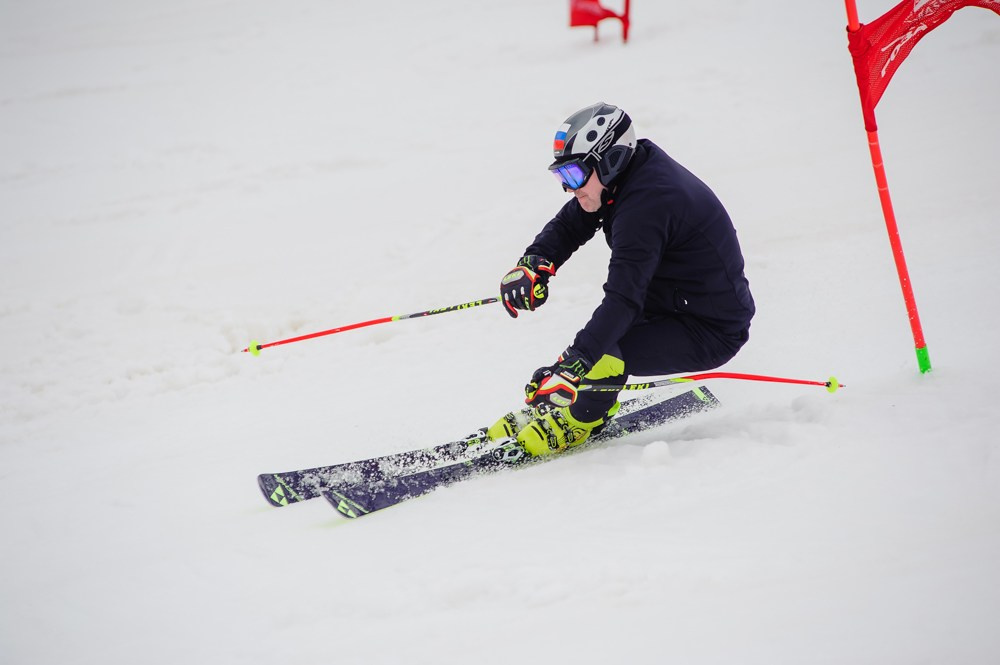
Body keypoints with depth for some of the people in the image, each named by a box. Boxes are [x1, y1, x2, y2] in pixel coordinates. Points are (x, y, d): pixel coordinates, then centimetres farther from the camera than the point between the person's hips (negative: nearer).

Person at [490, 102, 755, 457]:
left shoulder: (646, 204, -30)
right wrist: (534, 263, -14)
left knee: (602, 354, -22)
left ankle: (575, 422, -1)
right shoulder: (630, 169, -2)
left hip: (713, 333, -10)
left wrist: (572, 365, -44)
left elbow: (624, 300, -37)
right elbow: (568, 226, 7)